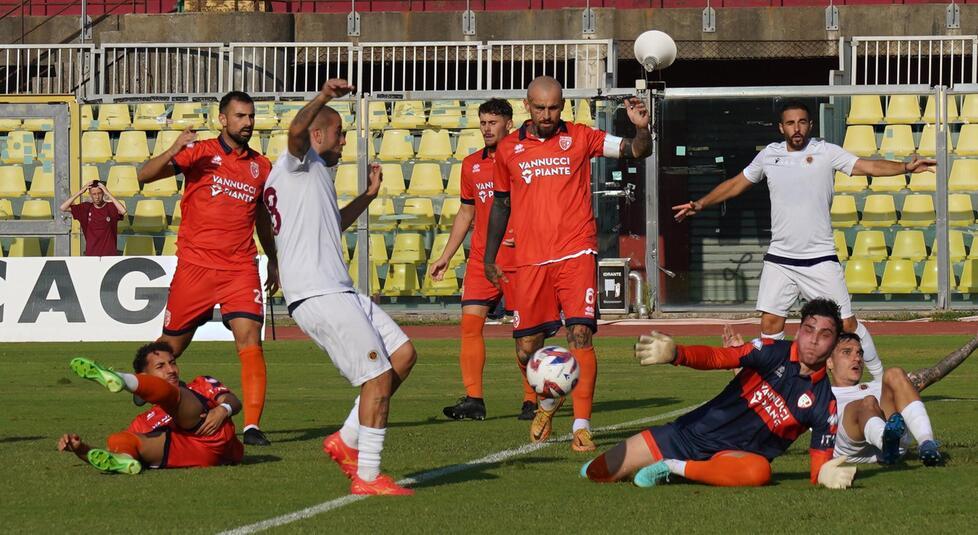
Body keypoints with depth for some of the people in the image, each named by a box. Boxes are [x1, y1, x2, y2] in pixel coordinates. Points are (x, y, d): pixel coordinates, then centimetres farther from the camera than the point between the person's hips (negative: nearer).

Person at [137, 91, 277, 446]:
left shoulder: (261, 166, 12)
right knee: (171, 345, 7)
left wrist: (273, 261, 28)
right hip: (195, 266, -2)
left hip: (241, 269, 2)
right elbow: (145, 176, -8)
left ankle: (252, 426, -17)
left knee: (250, 340, -15)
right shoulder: (200, 153, 0)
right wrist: (173, 151, -24)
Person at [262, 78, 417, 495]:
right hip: (318, 294, -10)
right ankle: (367, 477, -7)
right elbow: (296, 130, -26)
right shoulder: (301, 163, -2)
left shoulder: (316, 173, 27)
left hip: (338, 292, 10)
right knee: (379, 377, -10)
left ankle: (346, 441, 12)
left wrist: (368, 196, 38)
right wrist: (323, 98, -41)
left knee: (403, 354, 10)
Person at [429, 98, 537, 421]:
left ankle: (531, 400, 8)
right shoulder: (471, 165, 12)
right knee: (470, 322, -8)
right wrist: (445, 257, 17)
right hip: (481, 259, 4)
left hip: (518, 258, -4)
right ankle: (473, 399, -8)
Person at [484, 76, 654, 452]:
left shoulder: (580, 138, 4)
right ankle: (549, 401, 34)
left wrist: (641, 128, -20)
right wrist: (489, 256, 18)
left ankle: (582, 427, -12)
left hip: (575, 254, -2)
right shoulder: (508, 149, 9)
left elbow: (637, 152, 1)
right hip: (529, 260, 2)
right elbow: (501, 203, 19)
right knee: (527, 350, 3)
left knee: (580, 334, -15)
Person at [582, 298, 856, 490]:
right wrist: (676, 353, -40)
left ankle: (674, 468, -22)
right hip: (691, 433, 1)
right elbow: (717, 357, -19)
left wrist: (824, 474, -34)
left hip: (736, 457, -1)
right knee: (593, 473, -2)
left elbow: (820, 462, -7)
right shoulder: (774, 352, -6)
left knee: (758, 470, -42)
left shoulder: (825, 403, -8)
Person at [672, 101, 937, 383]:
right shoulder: (769, 155, 7)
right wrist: (701, 204, 17)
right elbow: (736, 184, 21)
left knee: (846, 323, -3)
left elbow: (869, 166, -13)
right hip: (779, 258, 3)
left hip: (821, 258, -3)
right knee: (770, 322, -4)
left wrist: (906, 167, -28)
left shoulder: (826, 152, -3)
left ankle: (880, 378, 11)